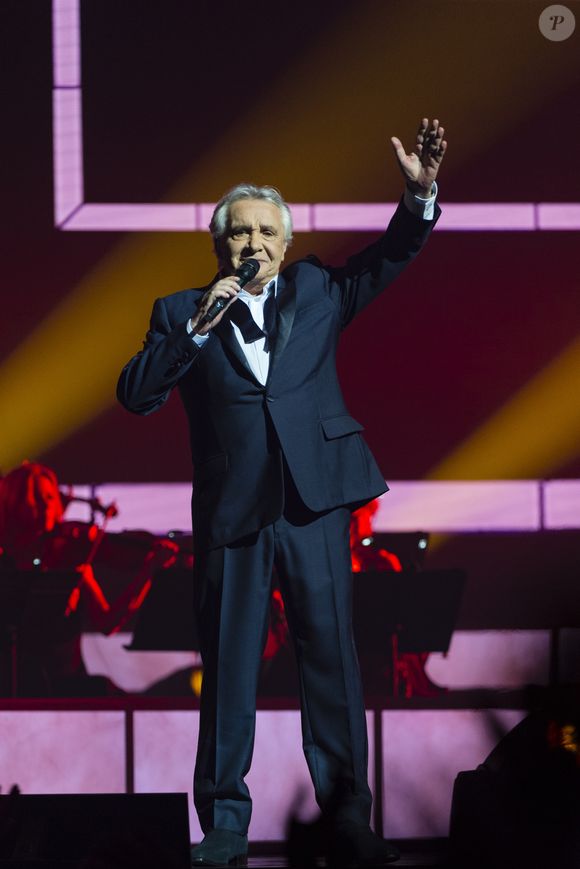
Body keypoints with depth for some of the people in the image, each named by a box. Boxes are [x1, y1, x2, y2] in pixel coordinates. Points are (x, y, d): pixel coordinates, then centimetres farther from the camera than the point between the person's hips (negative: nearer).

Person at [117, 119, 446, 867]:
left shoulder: (315, 291, 12)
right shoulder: (181, 312, 7)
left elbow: (389, 258, 4)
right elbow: (135, 395, -4)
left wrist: (420, 194, -14)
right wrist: (197, 327, -13)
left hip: (313, 502, 1)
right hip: (229, 511, -1)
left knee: (332, 661, 3)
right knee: (227, 671, 4)